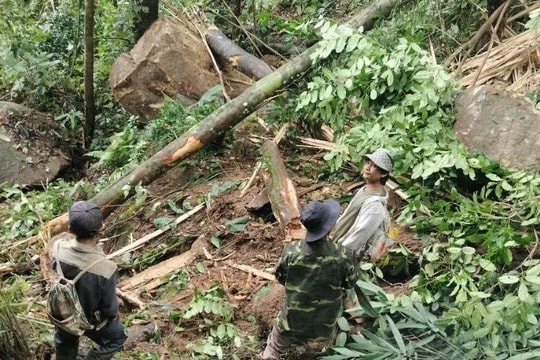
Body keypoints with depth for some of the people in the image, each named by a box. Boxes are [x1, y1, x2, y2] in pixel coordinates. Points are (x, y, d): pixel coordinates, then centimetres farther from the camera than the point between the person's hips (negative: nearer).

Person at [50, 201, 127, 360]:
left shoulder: (59, 247, -30)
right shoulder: (105, 268, -41)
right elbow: (109, 306, -23)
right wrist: (114, 313, 0)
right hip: (89, 319, -4)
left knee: (65, 341, 36)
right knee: (115, 338, 29)